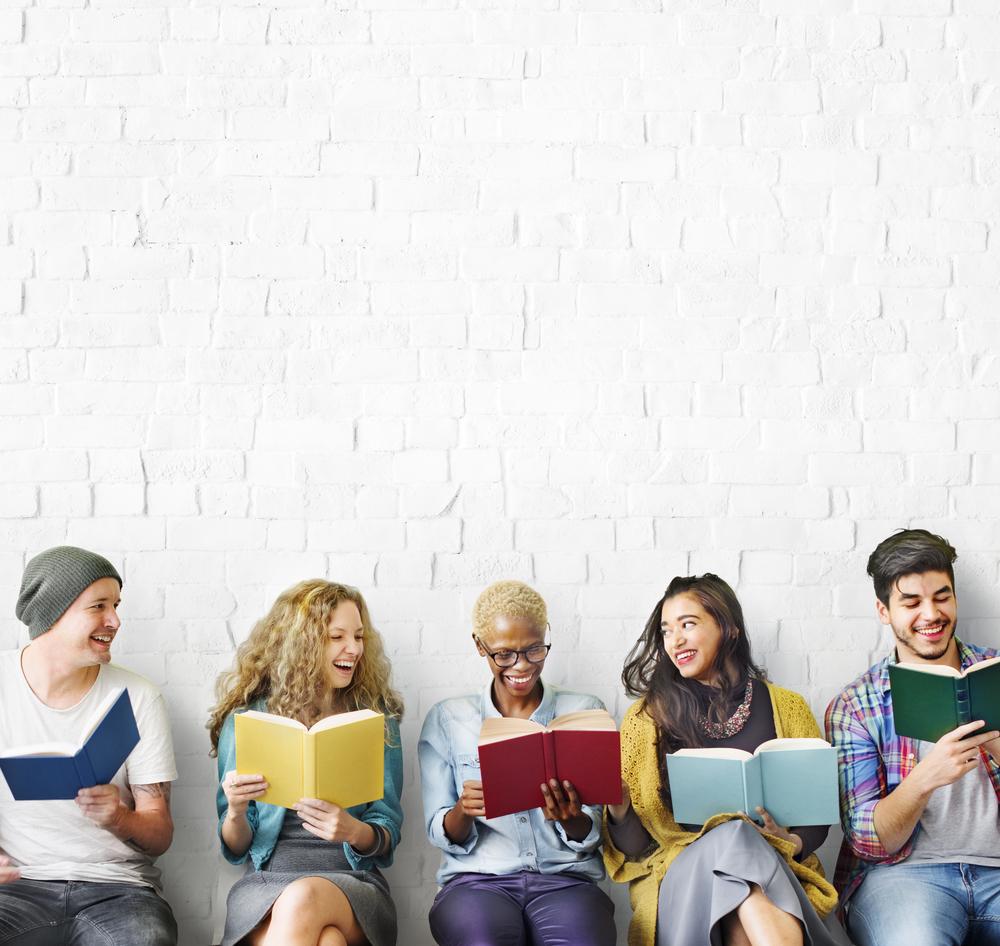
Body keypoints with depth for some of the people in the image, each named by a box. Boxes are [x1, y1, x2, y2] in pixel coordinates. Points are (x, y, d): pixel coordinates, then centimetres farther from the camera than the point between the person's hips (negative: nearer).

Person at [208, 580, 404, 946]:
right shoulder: (246, 720, 8)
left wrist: (353, 831, -17)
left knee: (303, 901, -37)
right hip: (265, 884, -1)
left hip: (354, 882, 1)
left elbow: (387, 836, 7)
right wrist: (236, 812, -14)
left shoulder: (377, 720, 10)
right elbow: (236, 849, 10)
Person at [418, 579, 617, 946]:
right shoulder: (446, 719, 11)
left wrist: (570, 819, -16)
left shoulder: (585, 712, 11)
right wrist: (463, 810, -16)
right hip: (478, 879, 0)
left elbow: (589, 839, 8)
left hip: (565, 878, 0)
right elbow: (444, 837, 7)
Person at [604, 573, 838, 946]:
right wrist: (618, 810, -16)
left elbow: (817, 816, 15)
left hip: (775, 868, 0)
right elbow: (635, 847, 6)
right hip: (677, 875, 0)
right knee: (732, 837, -35)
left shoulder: (786, 708, 11)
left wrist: (793, 842, -8)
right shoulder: (648, 716, 8)